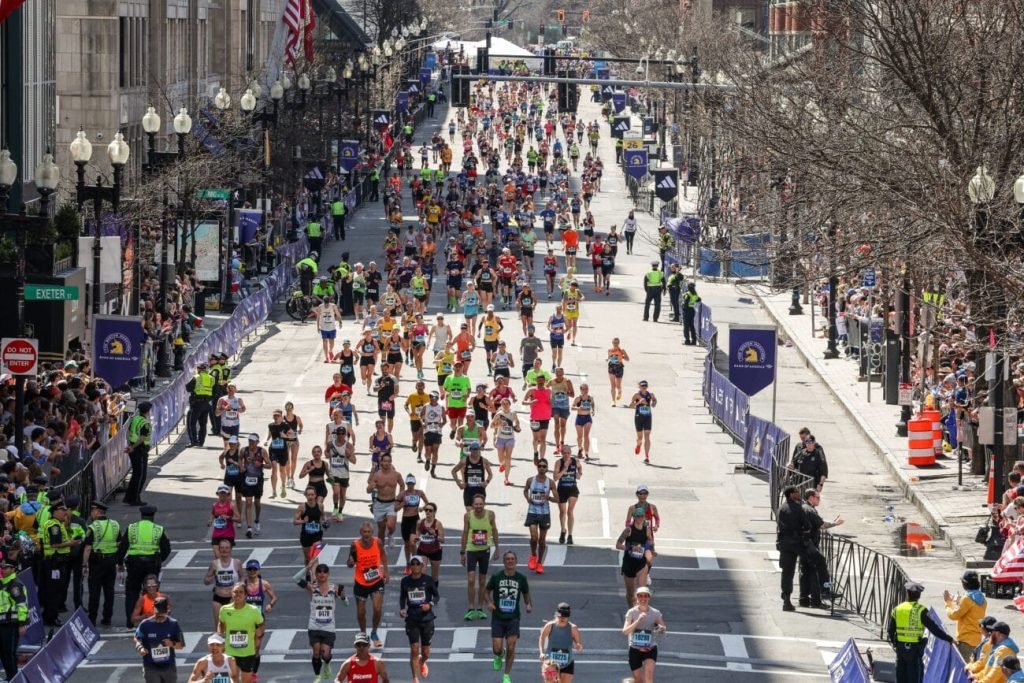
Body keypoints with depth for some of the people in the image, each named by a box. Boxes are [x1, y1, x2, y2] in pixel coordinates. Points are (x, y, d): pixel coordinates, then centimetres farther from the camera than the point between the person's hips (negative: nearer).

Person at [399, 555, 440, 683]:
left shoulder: (428, 580, -6)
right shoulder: (405, 581, -1)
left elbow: (437, 595, 3)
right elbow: (402, 597, 12)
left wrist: (430, 604, -16)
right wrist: (402, 609, -5)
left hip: (427, 618, 0)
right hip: (412, 619, 0)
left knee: (425, 652, 8)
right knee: (414, 650, -9)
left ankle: (422, 663, 45)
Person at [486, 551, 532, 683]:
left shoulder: (521, 578, 0)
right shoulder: (496, 577, -4)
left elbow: (526, 594, 12)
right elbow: (487, 591, 9)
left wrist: (529, 605, -9)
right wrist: (489, 602, -11)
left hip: (513, 618, 0)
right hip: (498, 618, 0)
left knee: (511, 648, -6)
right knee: (497, 648, -5)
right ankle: (499, 657, 34)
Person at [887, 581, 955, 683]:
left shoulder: (897, 609, 4)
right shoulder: (920, 610, -10)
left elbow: (890, 630, 9)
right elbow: (934, 628, -13)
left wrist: (894, 642, 26)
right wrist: (949, 639, -7)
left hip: (900, 648, 4)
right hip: (915, 648, -4)